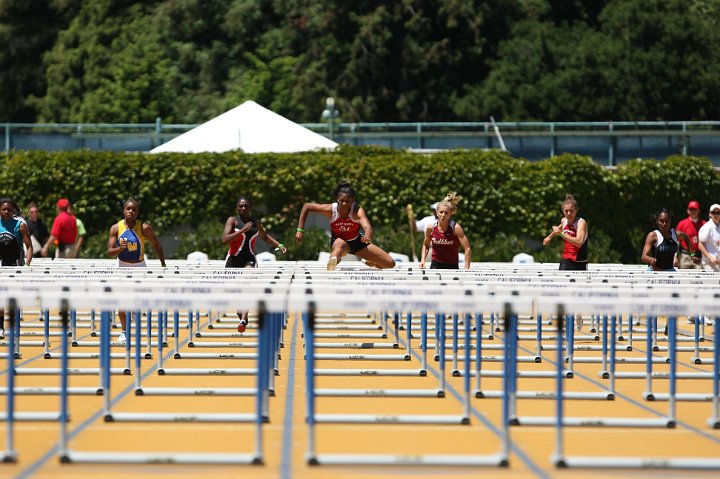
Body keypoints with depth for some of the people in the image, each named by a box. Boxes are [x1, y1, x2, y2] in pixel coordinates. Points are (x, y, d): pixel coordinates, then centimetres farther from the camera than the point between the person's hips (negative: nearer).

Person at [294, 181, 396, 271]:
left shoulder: (357, 211, -31)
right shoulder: (330, 209, -26)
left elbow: (367, 227, -51)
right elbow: (306, 206, -14)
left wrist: (367, 237, -75)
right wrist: (300, 230, -18)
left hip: (357, 242, 2)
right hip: (338, 241, -2)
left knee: (390, 263, -1)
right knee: (341, 244, -42)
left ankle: (368, 263, 27)